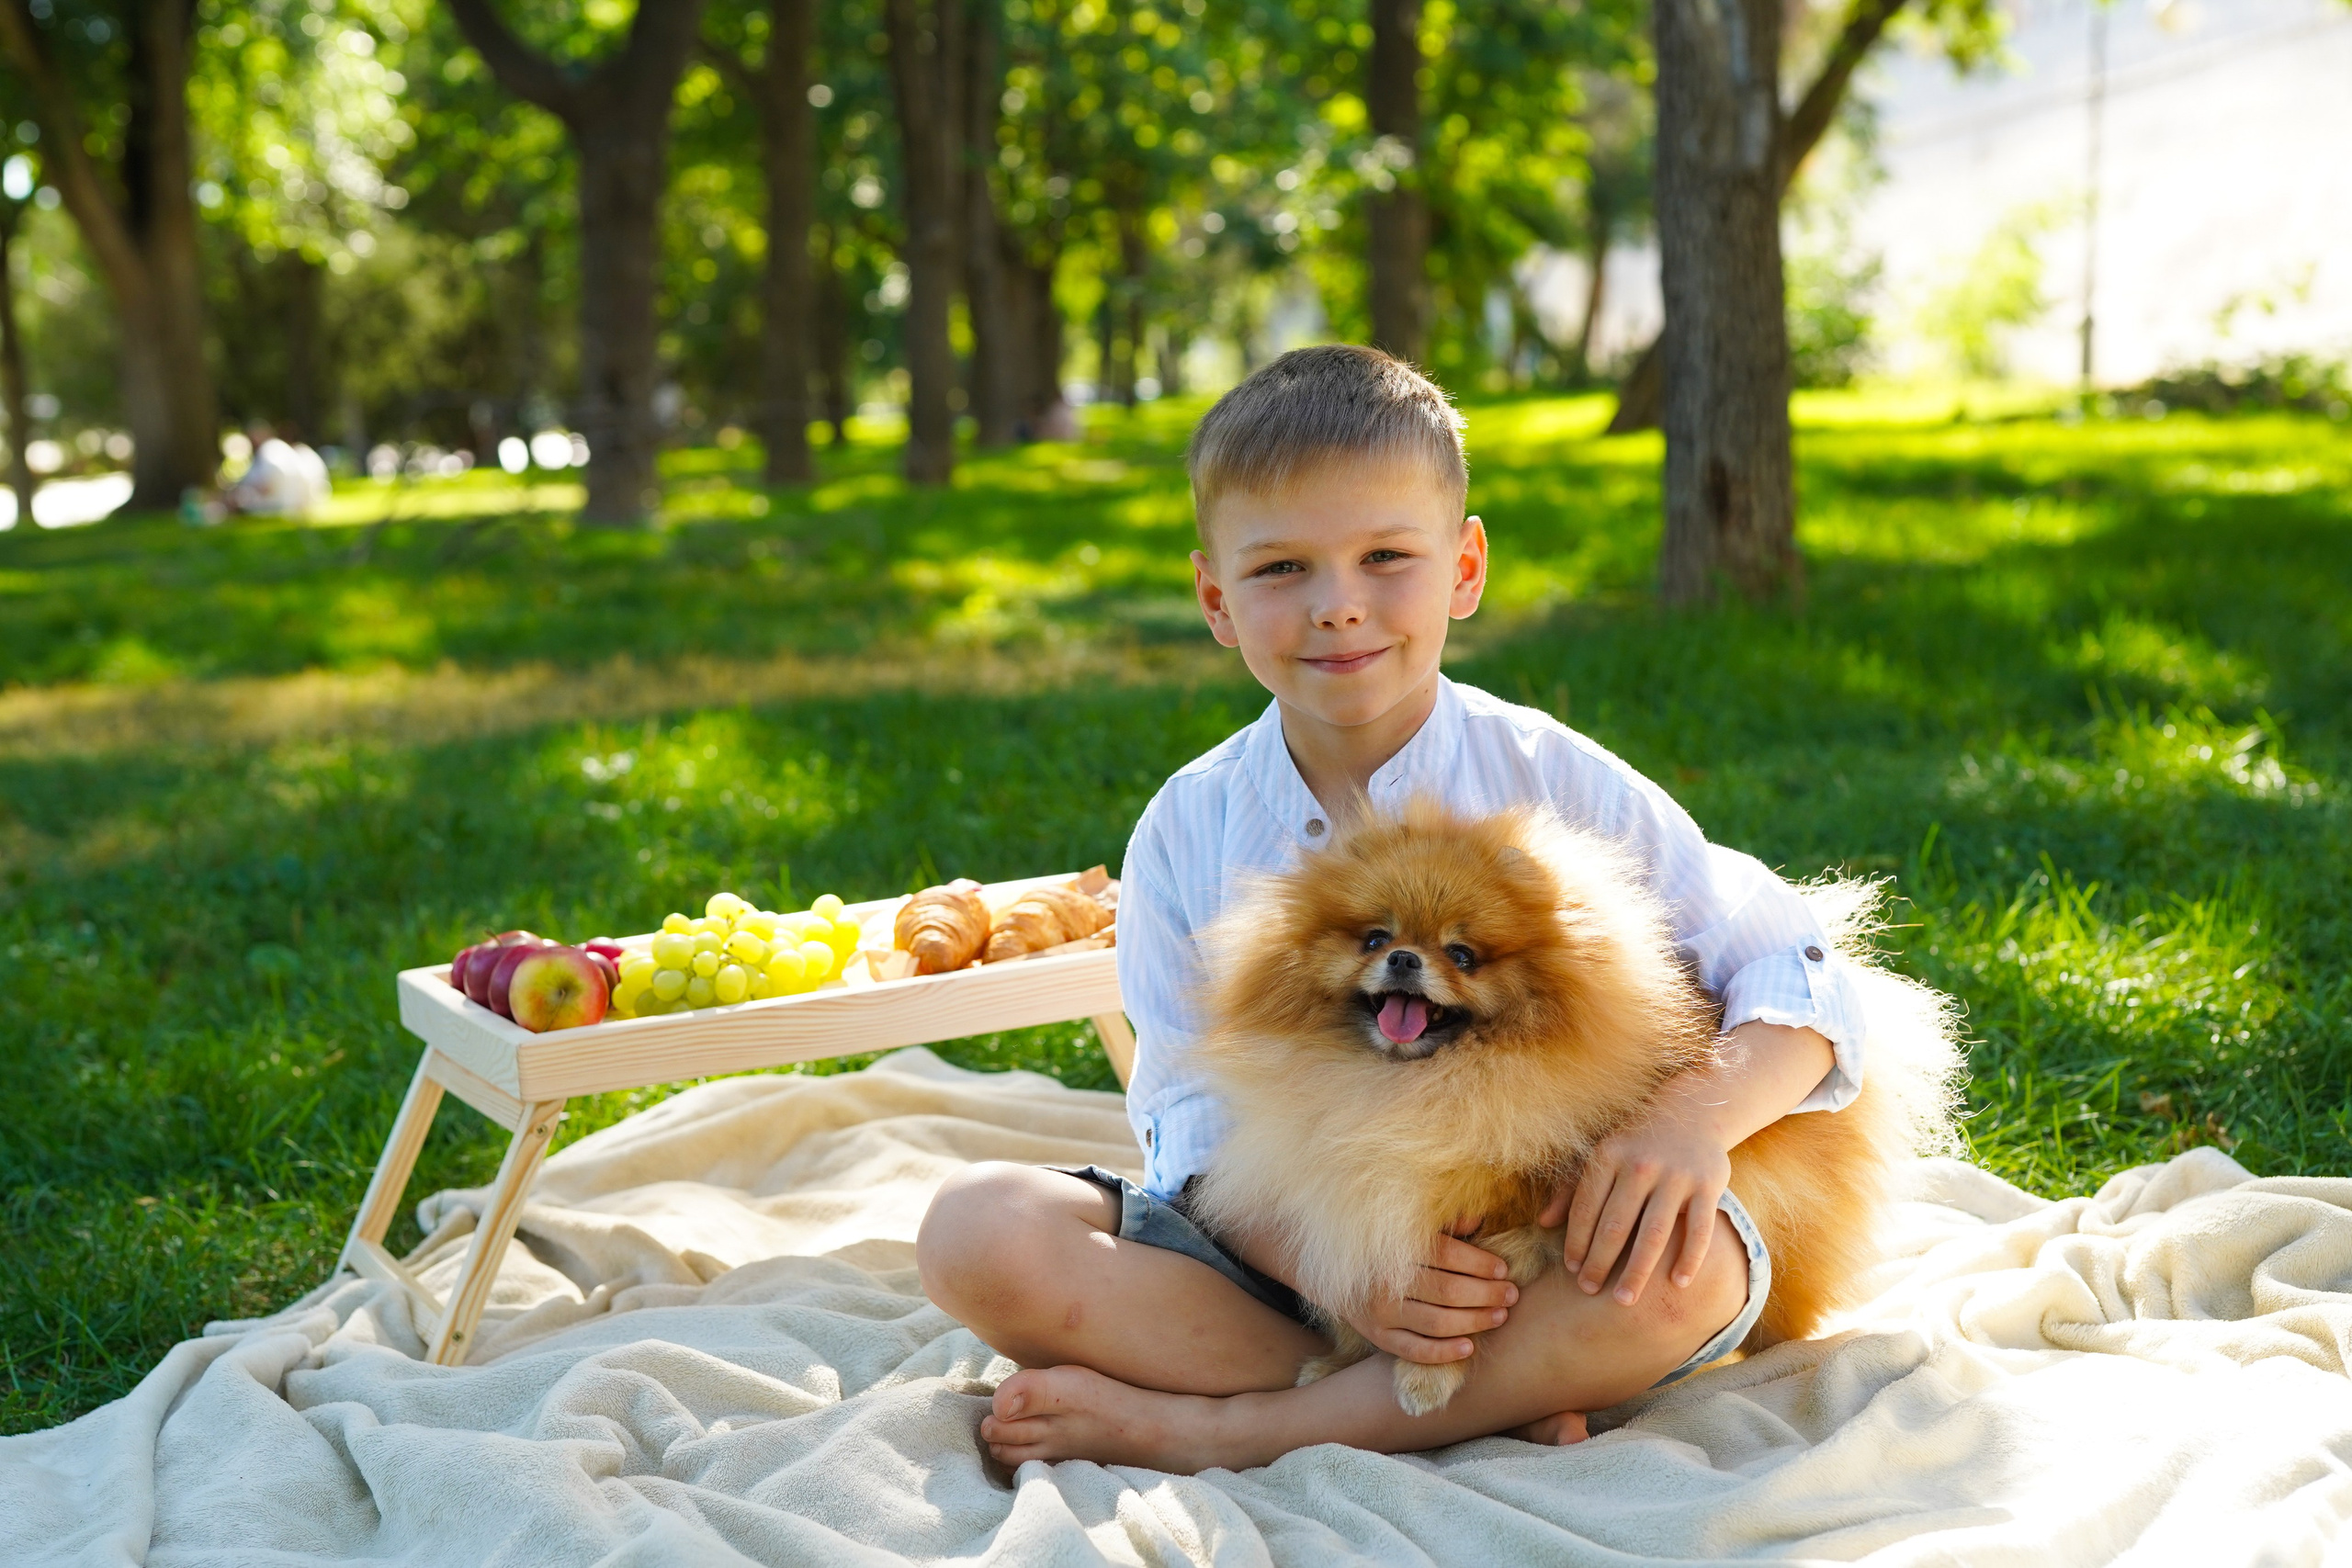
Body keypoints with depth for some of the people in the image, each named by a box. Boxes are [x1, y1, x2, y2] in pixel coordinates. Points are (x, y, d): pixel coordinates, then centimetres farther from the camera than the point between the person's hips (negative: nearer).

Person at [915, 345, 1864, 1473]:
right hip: (1270, 1249, 1)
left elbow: (1799, 979, -5)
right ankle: (1499, 1403, -23)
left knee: (1694, 1270, -33)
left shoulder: (1556, 785, -5)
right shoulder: (1186, 832, -2)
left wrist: (1696, 1116, -27)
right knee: (978, 1230, -22)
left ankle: (1212, 1432, -26)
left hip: (1522, 1252, -1)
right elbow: (1195, 1122, -6)